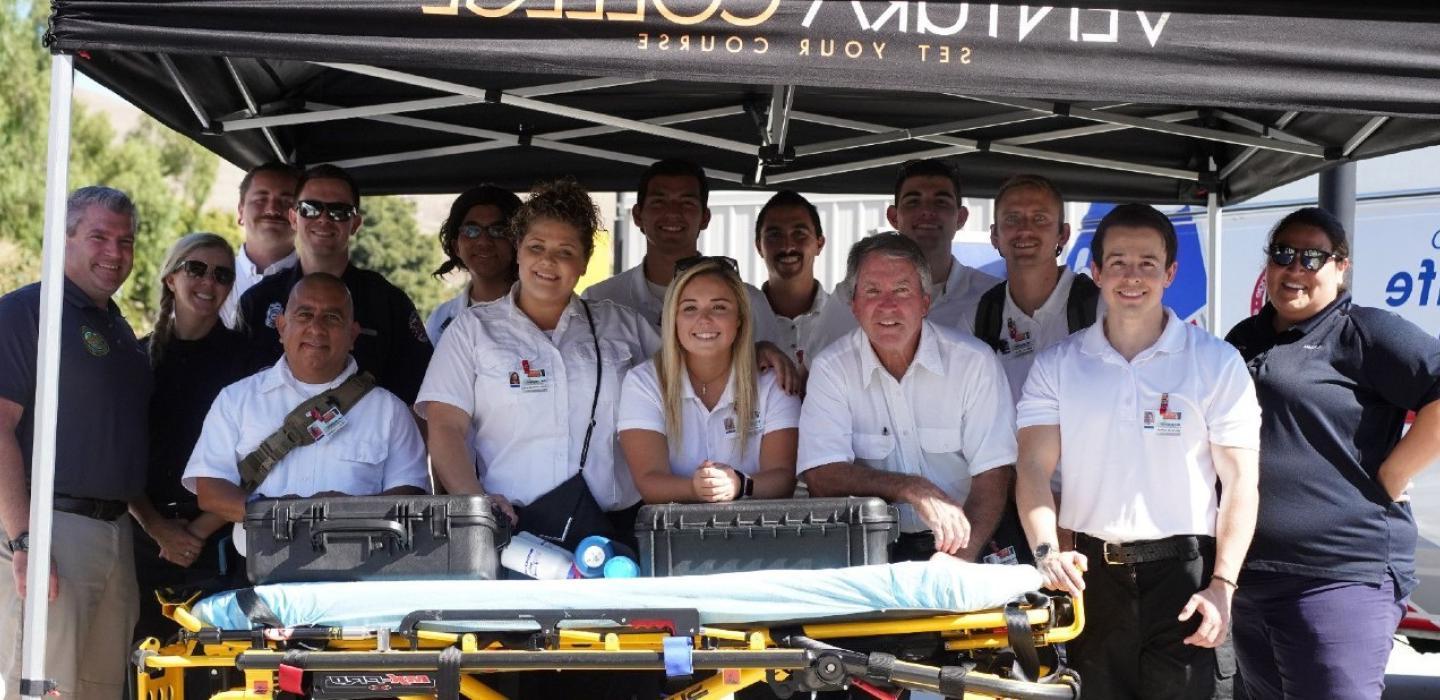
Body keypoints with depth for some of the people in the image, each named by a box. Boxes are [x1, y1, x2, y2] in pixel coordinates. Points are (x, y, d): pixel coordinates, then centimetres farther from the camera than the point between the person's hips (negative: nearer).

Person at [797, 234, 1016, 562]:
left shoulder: (974, 361, -3)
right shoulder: (831, 368, -2)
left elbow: (992, 476, -8)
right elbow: (822, 477, -9)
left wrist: (959, 560, -24)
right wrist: (912, 490, -23)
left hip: (956, 541, 0)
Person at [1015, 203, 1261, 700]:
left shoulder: (1216, 362, 1)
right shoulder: (1056, 365, 7)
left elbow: (1239, 482, -1)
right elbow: (1034, 471, 0)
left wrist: (1222, 586, -10)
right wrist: (1046, 550, -18)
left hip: (1183, 572, -2)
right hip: (1089, 573, 2)